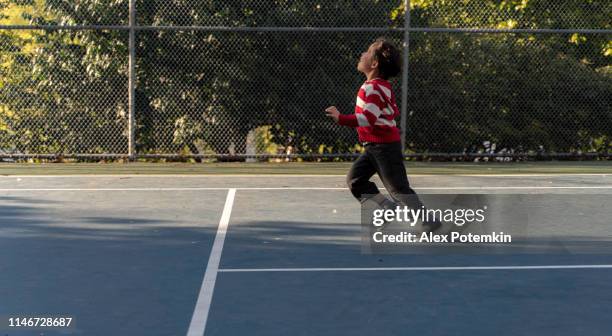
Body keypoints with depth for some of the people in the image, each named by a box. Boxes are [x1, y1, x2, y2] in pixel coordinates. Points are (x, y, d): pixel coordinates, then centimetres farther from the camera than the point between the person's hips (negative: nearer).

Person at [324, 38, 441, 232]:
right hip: (375, 146, 10)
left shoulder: (372, 88, -19)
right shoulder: (383, 86, 11)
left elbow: (368, 119, -28)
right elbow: (394, 112, 18)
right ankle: (389, 210, 10)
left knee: (398, 188, -6)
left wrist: (341, 119, -28)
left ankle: (428, 222, 0)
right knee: (355, 180, 10)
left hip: (383, 147, -10)